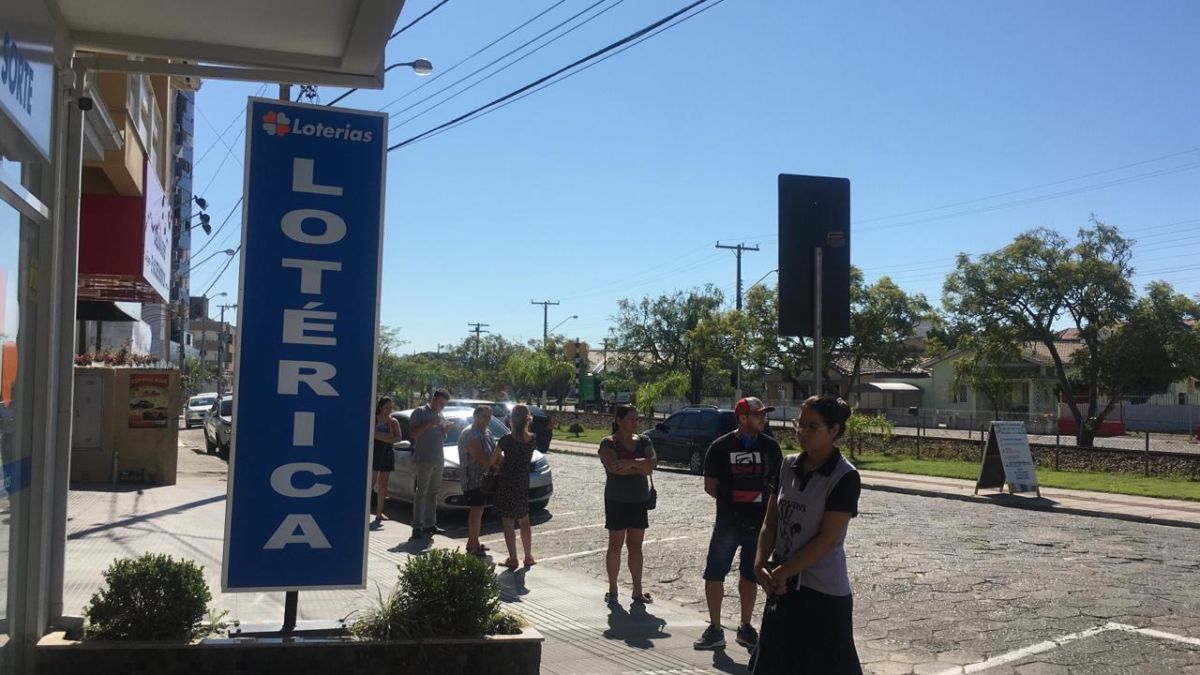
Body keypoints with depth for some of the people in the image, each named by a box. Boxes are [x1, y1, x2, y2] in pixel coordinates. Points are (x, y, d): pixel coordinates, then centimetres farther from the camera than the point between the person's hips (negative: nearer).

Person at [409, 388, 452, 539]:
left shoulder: (440, 416, 19)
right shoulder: (420, 412, -2)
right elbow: (414, 433, -12)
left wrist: (445, 429, 4)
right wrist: (429, 424, -19)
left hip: (438, 460, 7)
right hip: (423, 460, -7)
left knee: (433, 493, 11)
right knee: (420, 494, -7)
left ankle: (429, 524, 17)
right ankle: (417, 526, -7)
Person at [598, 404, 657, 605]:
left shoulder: (643, 441, 7)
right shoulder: (608, 443, -7)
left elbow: (652, 461, -10)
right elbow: (613, 467, -24)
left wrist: (630, 463, -24)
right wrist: (641, 466, -16)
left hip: (639, 500, 4)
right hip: (616, 500, -4)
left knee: (636, 546, 8)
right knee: (616, 545, 3)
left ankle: (638, 590, 13)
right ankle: (612, 590, 11)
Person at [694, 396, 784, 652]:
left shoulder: (770, 446, 1)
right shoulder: (721, 446, -5)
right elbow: (710, 485, 2)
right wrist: (732, 500, 0)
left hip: (759, 523, 2)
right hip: (728, 523, -2)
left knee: (749, 576, 12)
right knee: (714, 575, 0)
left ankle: (745, 626, 26)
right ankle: (715, 630, 12)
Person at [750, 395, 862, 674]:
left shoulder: (845, 477, -14)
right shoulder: (789, 466, 4)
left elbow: (828, 538, -17)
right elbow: (770, 522, 6)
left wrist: (783, 571, -15)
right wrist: (761, 565, -8)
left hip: (823, 590, -6)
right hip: (783, 585, 7)